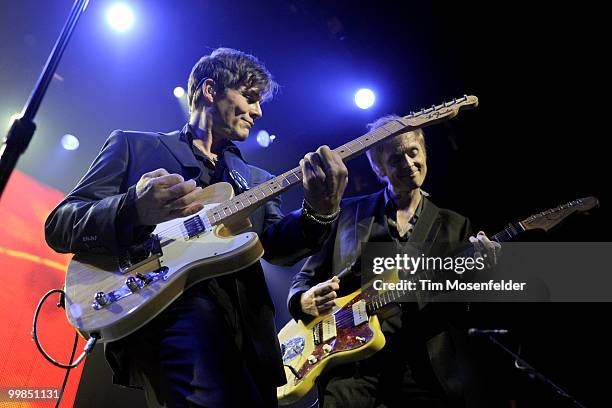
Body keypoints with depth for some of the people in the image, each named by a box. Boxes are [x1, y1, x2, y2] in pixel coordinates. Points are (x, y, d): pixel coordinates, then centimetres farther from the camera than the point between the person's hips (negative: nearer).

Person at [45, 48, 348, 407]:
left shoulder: (258, 180, 21)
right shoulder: (132, 145, 11)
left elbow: (277, 247, 6)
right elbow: (58, 226, 2)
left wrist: (320, 213, -16)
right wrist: (133, 211, -19)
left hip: (247, 324, 5)